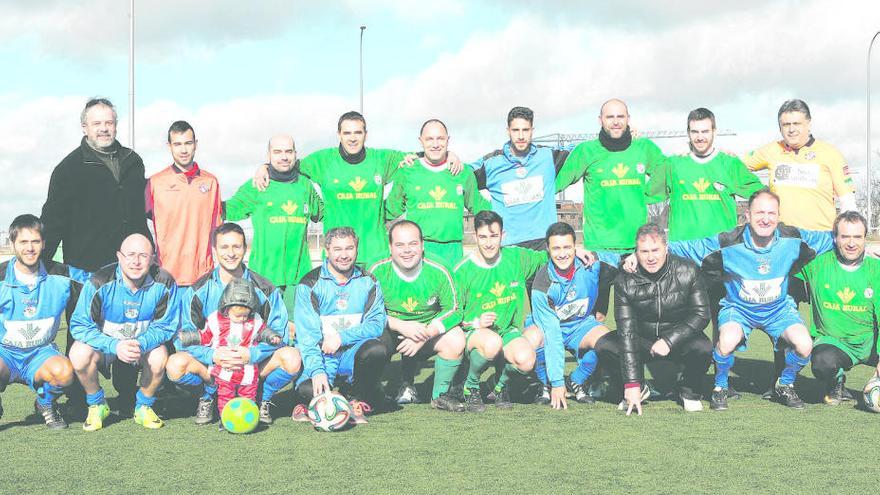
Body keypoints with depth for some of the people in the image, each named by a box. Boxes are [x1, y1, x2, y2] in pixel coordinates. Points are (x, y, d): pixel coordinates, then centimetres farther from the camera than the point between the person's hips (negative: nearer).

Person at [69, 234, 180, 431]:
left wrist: (141, 344, -32)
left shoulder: (164, 283, -18)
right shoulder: (101, 282, -23)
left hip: (145, 343, 1)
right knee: (79, 354, -30)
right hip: (105, 341, -1)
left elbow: (165, 326, -10)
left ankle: (144, 407, -2)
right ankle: (96, 405, -2)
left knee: (159, 357, -31)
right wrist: (114, 346, -34)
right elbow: (79, 325, -20)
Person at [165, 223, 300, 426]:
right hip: (211, 364, 0)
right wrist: (211, 355, -27)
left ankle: (263, 399, 3)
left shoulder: (265, 290, -3)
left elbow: (278, 335, -6)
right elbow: (184, 338, -7)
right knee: (176, 365, -30)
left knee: (291, 358, -27)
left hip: (254, 364, 0)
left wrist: (252, 354, -26)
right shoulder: (198, 291, -3)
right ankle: (207, 398, 3)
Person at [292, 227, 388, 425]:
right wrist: (317, 371, -23)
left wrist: (342, 337, -18)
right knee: (306, 389, -32)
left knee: (376, 349, -32)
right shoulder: (310, 285, -1)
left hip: (354, 353, 2)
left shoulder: (368, 282, 8)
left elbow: (377, 323, -3)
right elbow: (306, 334, -8)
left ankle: (360, 401, -8)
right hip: (321, 356, -2)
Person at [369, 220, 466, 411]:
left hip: (428, 333, 1)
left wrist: (424, 335, -23)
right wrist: (402, 326, -26)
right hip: (389, 333, -1)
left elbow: (453, 310, -8)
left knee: (456, 339, -27)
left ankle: (440, 395, -2)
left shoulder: (438, 273, -10)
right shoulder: (378, 272, -12)